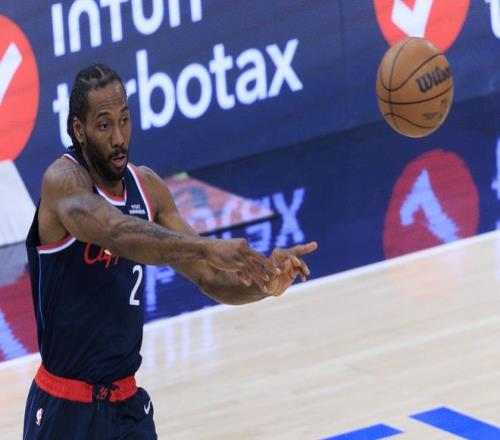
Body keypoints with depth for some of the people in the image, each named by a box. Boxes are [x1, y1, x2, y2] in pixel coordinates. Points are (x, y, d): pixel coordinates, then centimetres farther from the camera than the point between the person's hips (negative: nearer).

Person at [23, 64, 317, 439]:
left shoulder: (148, 187, 4)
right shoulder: (63, 180, -16)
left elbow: (211, 279, 5)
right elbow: (117, 232, -37)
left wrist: (265, 284, -16)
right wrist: (209, 247, -48)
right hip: (66, 407, -6)